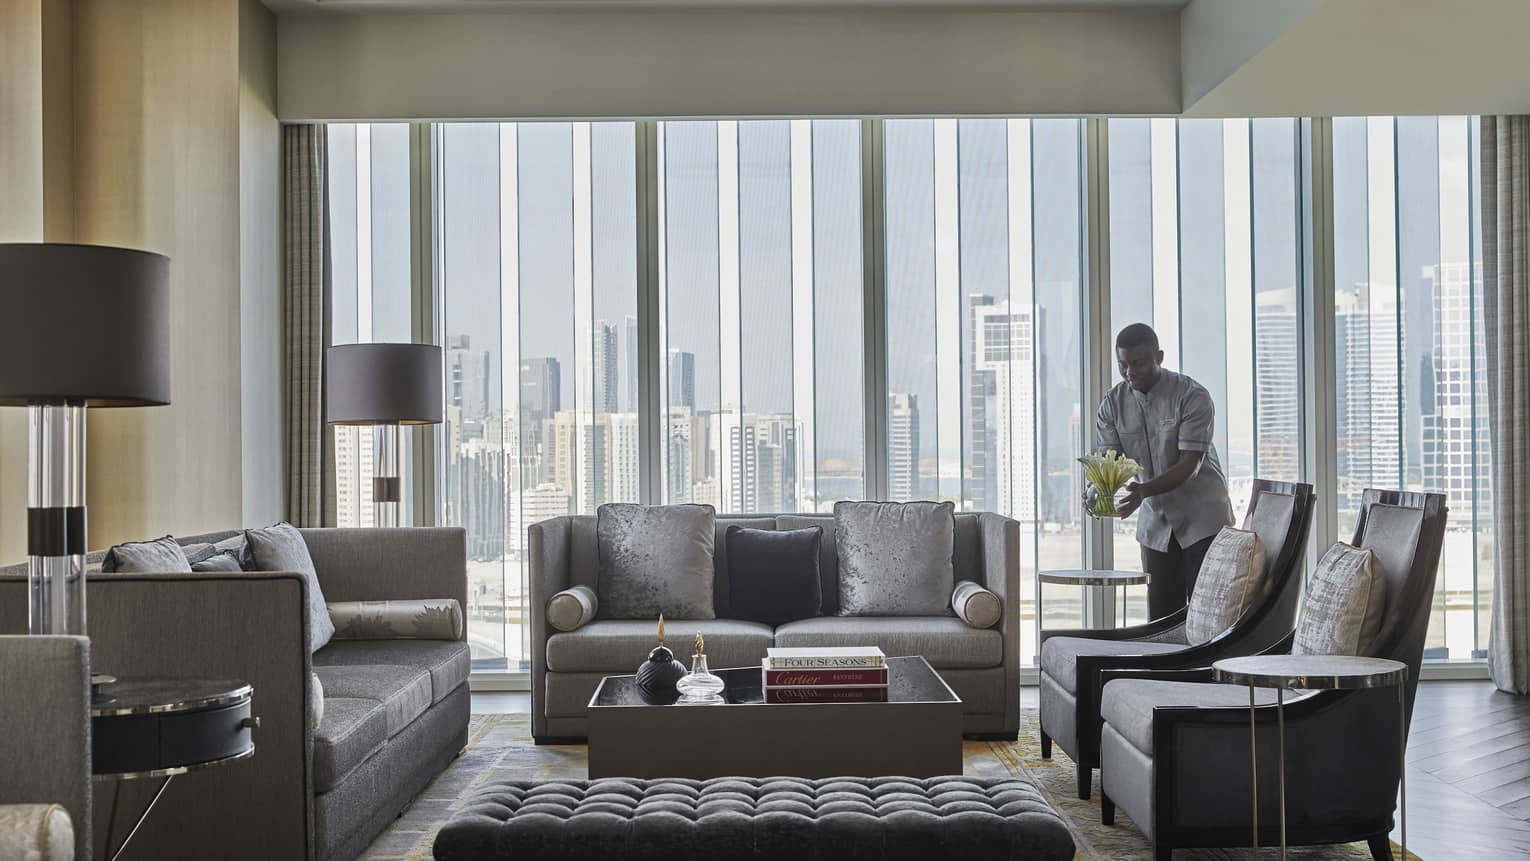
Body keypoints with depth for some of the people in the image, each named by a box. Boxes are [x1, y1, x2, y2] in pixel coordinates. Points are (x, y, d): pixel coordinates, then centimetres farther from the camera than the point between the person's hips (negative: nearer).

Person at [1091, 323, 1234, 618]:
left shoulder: (1193, 397, -16)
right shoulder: (1112, 404, -2)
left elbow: (1190, 464, -22)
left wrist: (1144, 490, -38)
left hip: (1202, 519, -4)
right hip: (1156, 523, 4)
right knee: (1161, 618, 5)